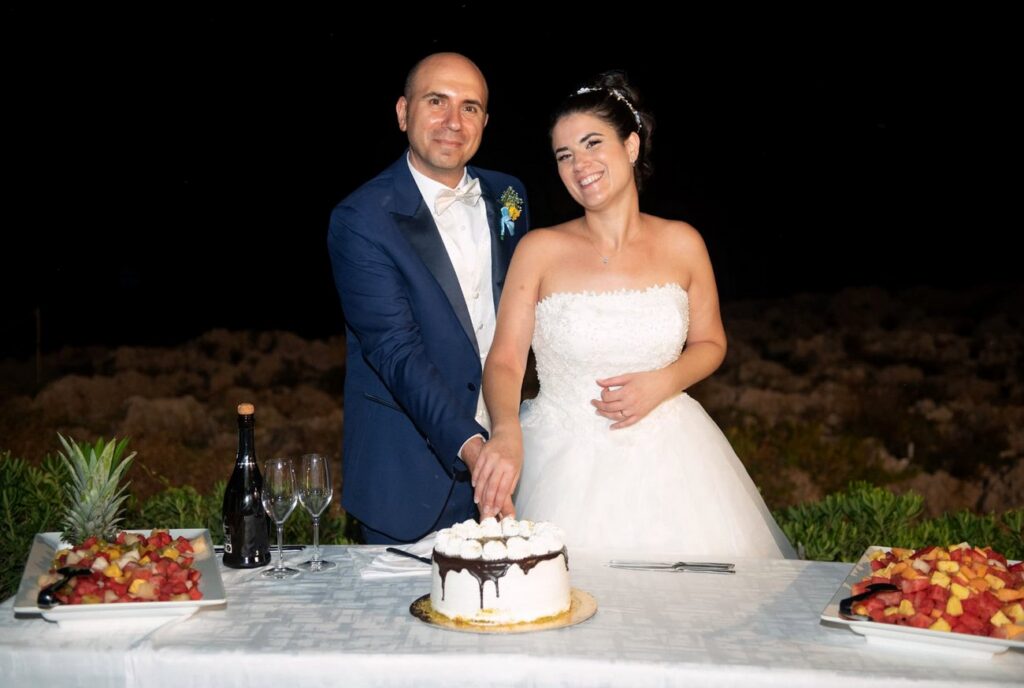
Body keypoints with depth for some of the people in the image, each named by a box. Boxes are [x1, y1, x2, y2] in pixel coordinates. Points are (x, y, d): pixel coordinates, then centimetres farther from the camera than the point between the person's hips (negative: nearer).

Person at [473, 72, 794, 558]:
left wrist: (661, 383, -8)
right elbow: (505, 359, -11)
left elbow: (709, 344, 12)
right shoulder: (540, 250, -5)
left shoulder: (681, 244, 1)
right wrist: (506, 431, -31)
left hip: (667, 455, 2)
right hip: (566, 463, -2)